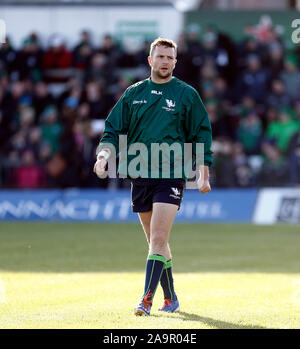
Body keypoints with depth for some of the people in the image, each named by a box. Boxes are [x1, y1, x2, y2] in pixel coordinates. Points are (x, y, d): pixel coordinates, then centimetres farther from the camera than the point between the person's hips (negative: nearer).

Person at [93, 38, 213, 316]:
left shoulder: (186, 94, 3)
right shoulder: (133, 94, 10)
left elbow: (201, 135, 5)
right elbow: (114, 130, 11)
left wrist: (204, 175, 0)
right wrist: (104, 154, -8)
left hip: (171, 176, -4)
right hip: (139, 176, 4)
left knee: (158, 239, -15)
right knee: (156, 242, 10)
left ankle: (147, 300, -18)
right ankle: (170, 299, 20)